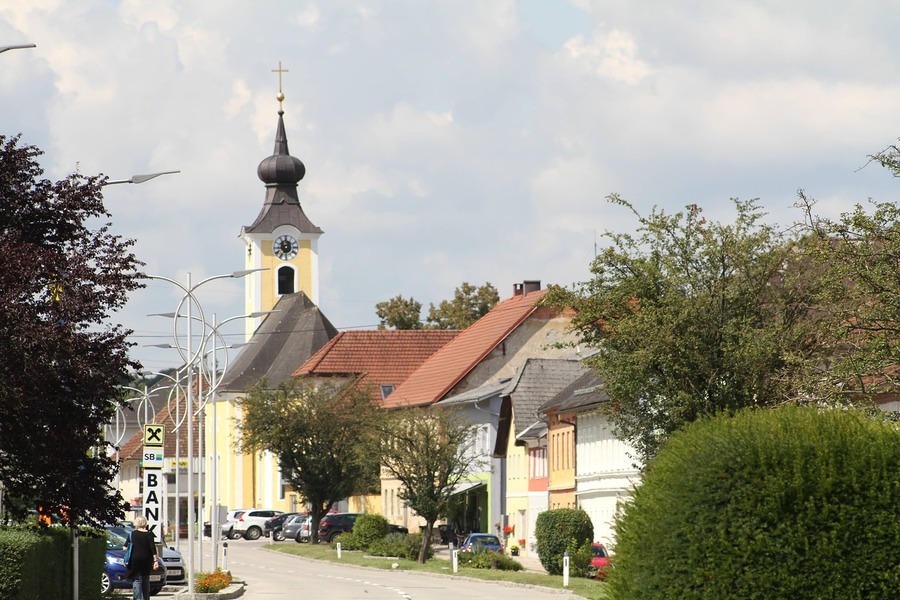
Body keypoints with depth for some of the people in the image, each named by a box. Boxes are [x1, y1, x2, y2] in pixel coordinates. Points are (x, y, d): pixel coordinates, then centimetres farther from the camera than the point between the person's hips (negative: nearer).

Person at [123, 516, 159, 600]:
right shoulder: (149, 534, -2)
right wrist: (155, 561, -5)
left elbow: (125, 547, 5)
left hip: (134, 559, -2)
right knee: (146, 580, 15)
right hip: (146, 561, 2)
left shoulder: (132, 534, 0)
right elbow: (153, 548, -6)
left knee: (136, 580, -3)